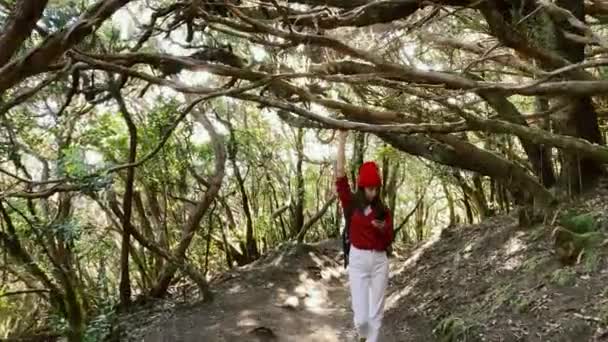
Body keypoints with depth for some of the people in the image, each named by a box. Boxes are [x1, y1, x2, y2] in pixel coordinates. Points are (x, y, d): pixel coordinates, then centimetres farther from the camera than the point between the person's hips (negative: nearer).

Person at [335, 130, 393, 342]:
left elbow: (389, 240, 9)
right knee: (361, 315, -1)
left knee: (375, 313, 6)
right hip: (358, 260, -2)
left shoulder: (383, 211, 5)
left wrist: (383, 228, -14)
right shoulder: (351, 204, -2)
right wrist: (342, 142, -11)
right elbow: (340, 176, -10)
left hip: (379, 261, 2)